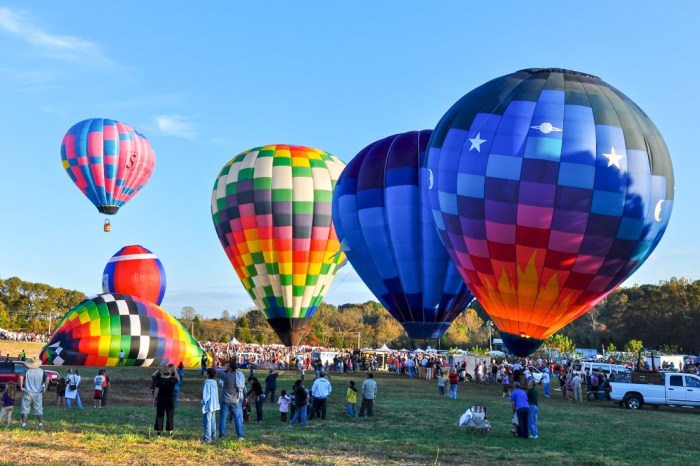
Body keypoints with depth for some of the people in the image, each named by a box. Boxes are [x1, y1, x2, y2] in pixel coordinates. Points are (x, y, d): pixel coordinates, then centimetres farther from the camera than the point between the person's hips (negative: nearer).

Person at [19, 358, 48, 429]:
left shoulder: (27, 371, -5)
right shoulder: (41, 371, -1)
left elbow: (21, 377, -20)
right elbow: (47, 379, -12)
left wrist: (21, 387, -11)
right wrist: (45, 388, -5)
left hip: (27, 393, -1)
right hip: (38, 393, 1)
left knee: (25, 409, 7)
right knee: (38, 409, 9)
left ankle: (24, 424, 5)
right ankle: (40, 424, 10)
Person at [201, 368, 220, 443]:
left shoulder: (207, 383, -18)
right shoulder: (215, 382, 8)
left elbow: (206, 395, -20)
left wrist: (203, 402, -6)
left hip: (208, 406, -8)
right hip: (214, 405, 8)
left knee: (207, 422, -4)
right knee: (213, 422, 15)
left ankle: (207, 438, -3)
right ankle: (213, 437, 20)